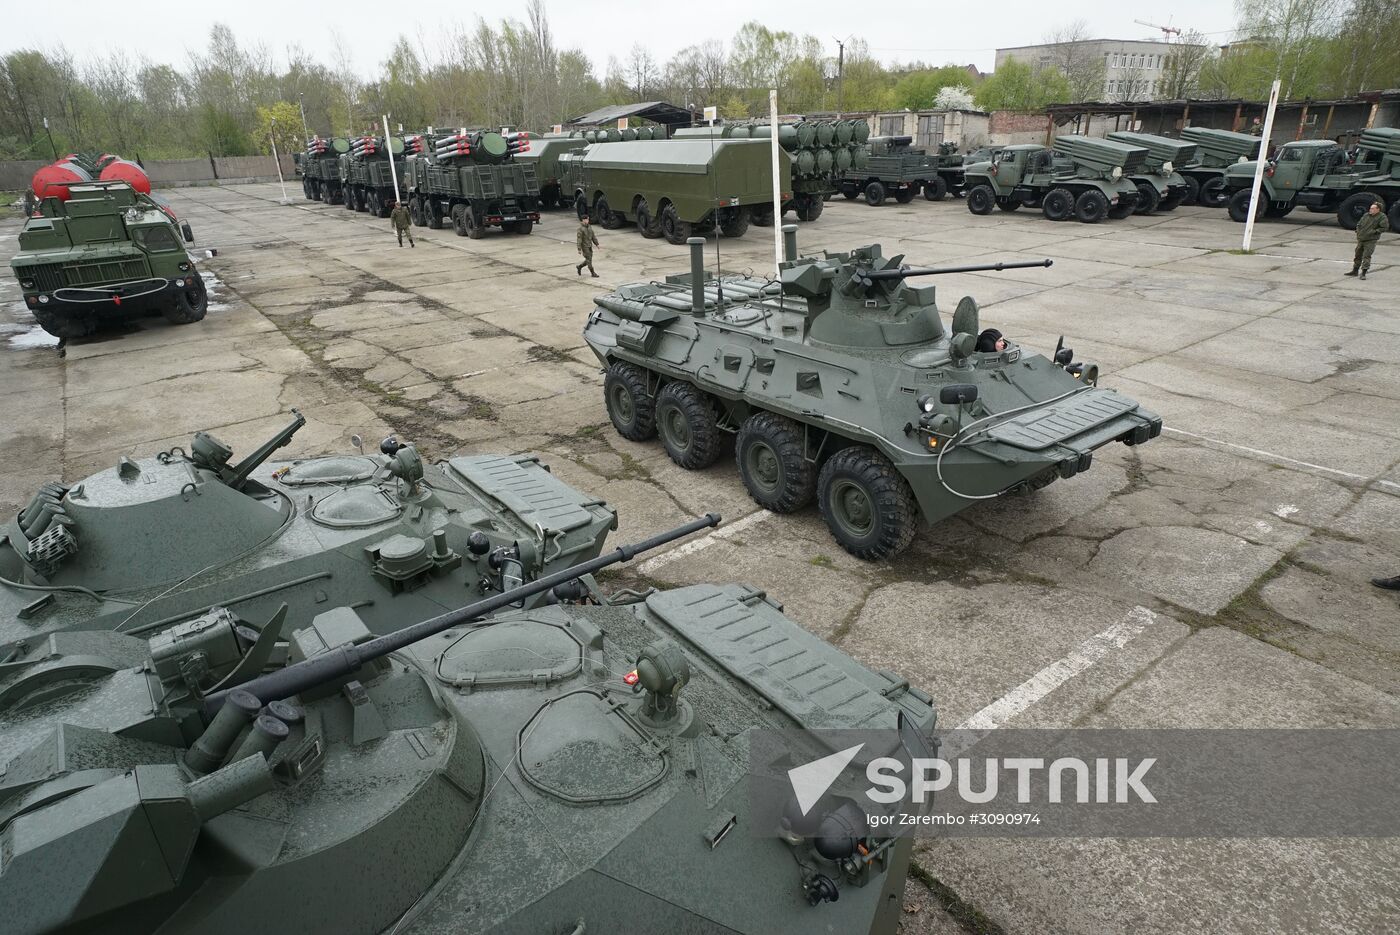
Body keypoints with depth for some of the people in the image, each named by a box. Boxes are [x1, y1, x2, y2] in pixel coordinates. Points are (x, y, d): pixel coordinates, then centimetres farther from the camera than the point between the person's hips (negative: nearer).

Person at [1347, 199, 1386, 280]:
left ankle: (1363, 273, -8)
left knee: (1366, 256, -10)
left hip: (1370, 241, -6)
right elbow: (1359, 224, 20)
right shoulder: (1366, 215, 7)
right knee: (1357, 255, 13)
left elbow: (1385, 227, -11)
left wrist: (1374, 232, -15)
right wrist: (1358, 231, 6)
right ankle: (1355, 271, 25)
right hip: (1361, 239, 6)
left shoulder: (1382, 217, -8)